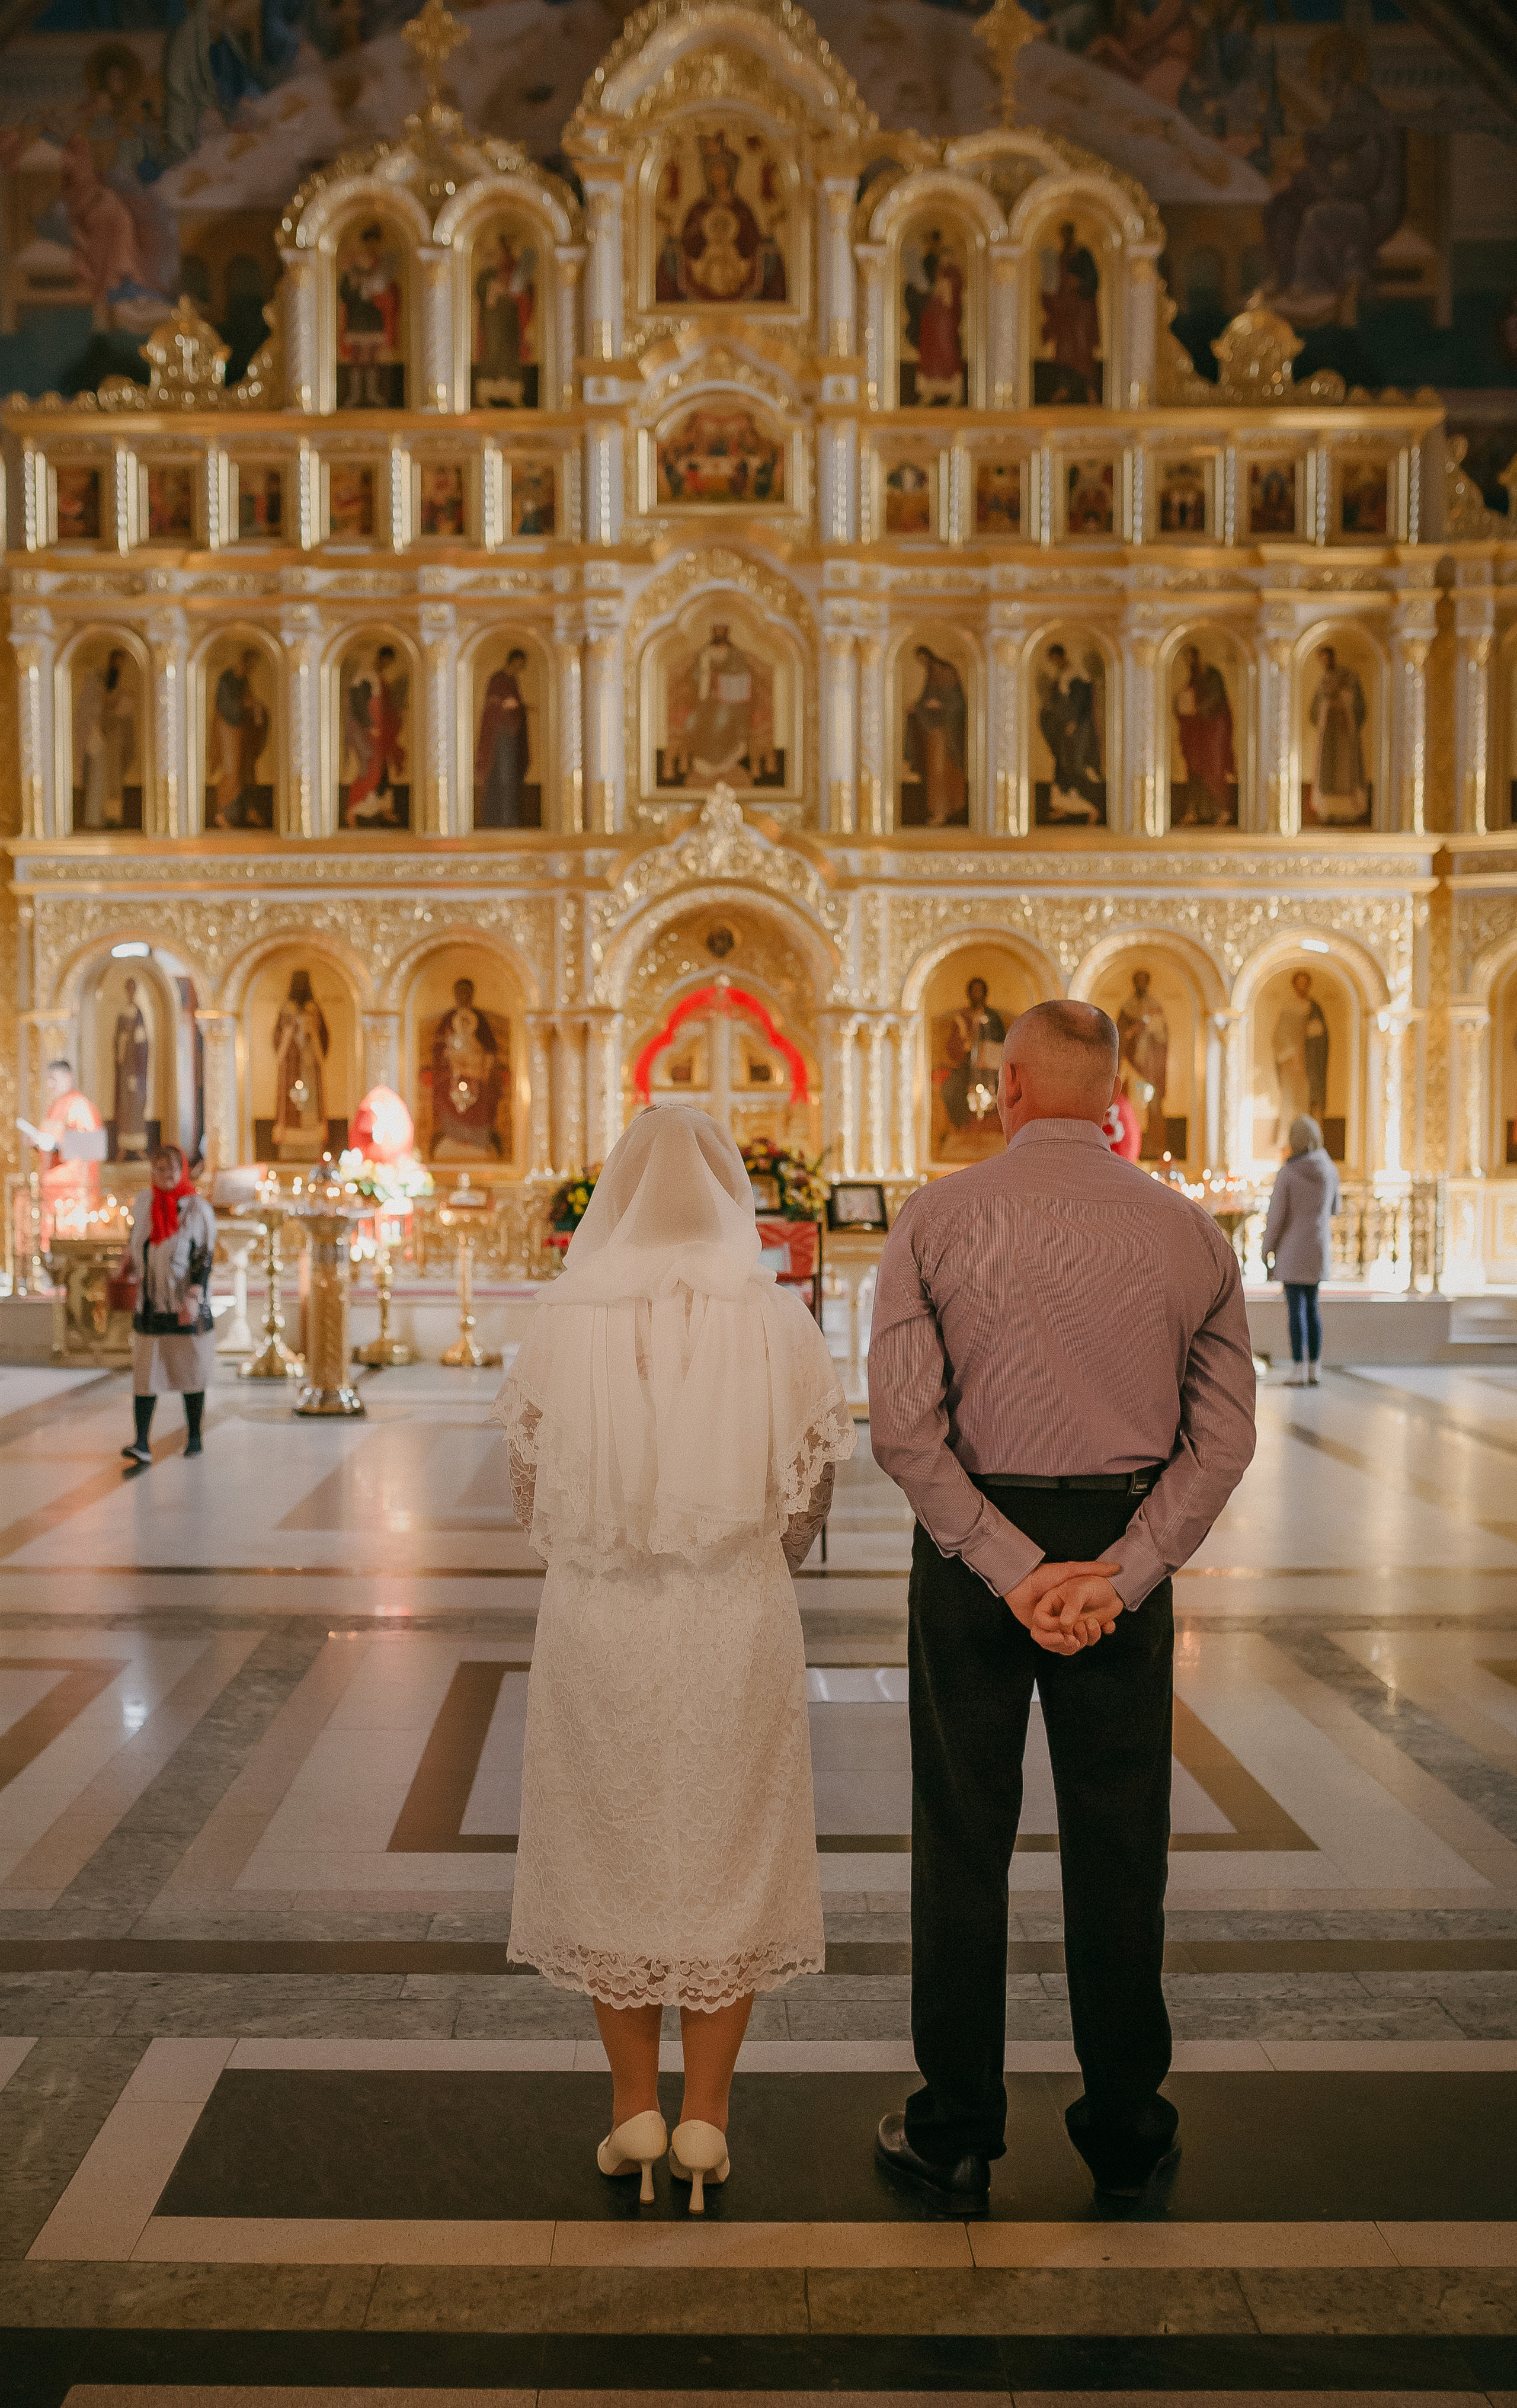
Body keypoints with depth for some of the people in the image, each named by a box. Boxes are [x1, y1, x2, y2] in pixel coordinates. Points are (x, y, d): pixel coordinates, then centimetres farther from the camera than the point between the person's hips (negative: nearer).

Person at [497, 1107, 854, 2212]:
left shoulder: (565, 1319, -7)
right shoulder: (776, 1320, -8)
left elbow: (534, 1484, 1)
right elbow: (809, 1489, -2)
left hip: (598, 1620, 1)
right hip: (739, 1622, 0)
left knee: (612, 1850, 16)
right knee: (730, 1856, 14)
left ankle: (635, 2109, 24)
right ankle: (705, 2116, 19)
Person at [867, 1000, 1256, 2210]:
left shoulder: (937, 1217, -6)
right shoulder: (1190, 1230, 0)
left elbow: (905, 1428, -14)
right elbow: (1223, 1437, -4)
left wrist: (1012, 1568, -13)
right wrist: (1115, 1575, -9)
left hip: (974, 1542, -1)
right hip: (1128, 1541, 2)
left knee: (963, 1840, 10)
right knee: (1118, 1842, 14)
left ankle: (957, 2134, 21)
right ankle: (1125, 2129, 28)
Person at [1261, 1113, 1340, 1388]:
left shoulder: (1286, 1173, -15)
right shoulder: (1330, 1171, 0)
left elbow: (1277, 1214, -13)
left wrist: (1267, 1249, -2)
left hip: (1292, 1248, -5)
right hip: (1318, 1249, 5)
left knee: (1296, 1308, -2)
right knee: (1311, 1306, 13)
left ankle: (1299, 1370, -3)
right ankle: (1313, 1370, 13)